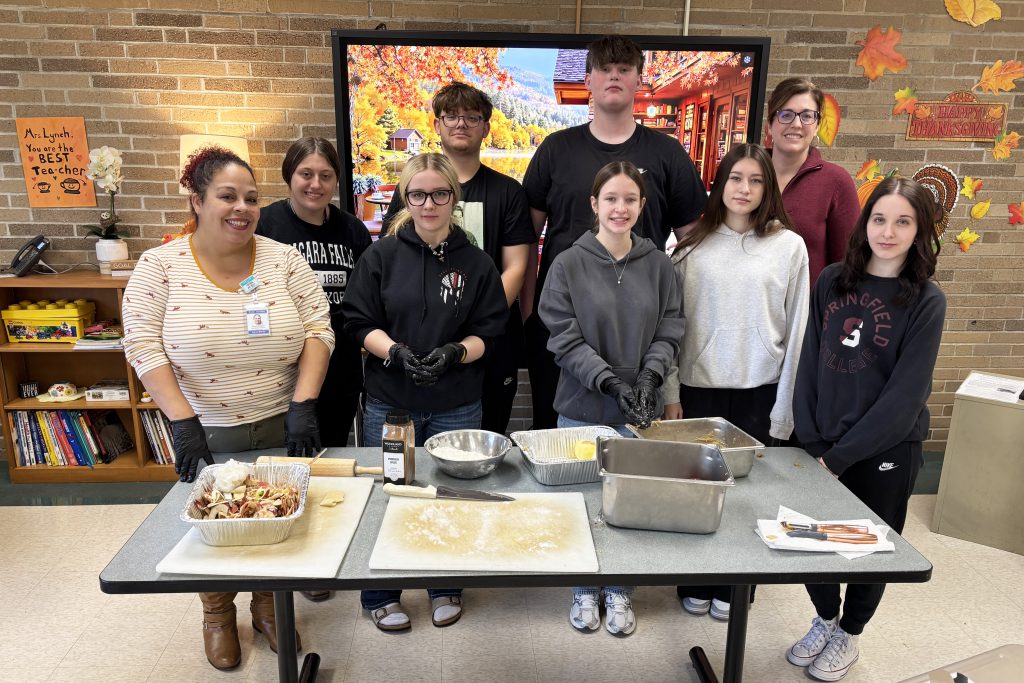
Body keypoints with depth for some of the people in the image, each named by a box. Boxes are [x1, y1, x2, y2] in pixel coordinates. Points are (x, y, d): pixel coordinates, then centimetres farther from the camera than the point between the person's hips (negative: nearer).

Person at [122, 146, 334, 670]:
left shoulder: (284, 259, -5)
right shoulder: (160, 266, -8)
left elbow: (318, 330, -7)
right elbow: (143, 347, -11)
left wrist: (303, 405, -16)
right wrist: (182, 422, -18)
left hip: (281, 427, 2)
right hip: (206, 433, -1)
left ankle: (268, 604, 43)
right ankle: (217, 614, 43)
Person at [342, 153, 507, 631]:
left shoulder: (476, 263, 0)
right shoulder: (381, 256, -1)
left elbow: (490, 332, 0)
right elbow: (360, 322, -3)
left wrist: (455, 352, -19)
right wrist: (396, 352, -20)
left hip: (457, 406, 1)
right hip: (389, 400, 0)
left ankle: (446, 589, 36)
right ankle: (381, 595, 32)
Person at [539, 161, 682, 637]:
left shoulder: (658, 264, 2)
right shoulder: (569, 264, -6)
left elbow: (669, 332, 3)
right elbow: (564, 339, -9)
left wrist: (649, 377, -13)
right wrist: (610, 381, -18)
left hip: (638, 410, 2)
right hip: (582, 407, -2)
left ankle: (620, 593, 34)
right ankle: (585, 591, 33)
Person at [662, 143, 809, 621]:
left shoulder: (789, 246, -1)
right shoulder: (693, 245, 2)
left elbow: (796, 330, 0)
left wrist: (785, 407, -1)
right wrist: (670, 393, 0)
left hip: (758, 392, -1)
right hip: (697, 387, 1)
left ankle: (733, 588, 29)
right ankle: (695, 585, 28)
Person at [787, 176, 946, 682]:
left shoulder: (926, 300, -10)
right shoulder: (832, 281, 0)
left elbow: (906, 392, -15)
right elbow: (809, 364, 0)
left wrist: (840, 455, -16)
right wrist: (811, 441, -7)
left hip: (885, 450, -3)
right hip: (823, 444, 3)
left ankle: (848, 635, 38)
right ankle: (825, 619, 40)